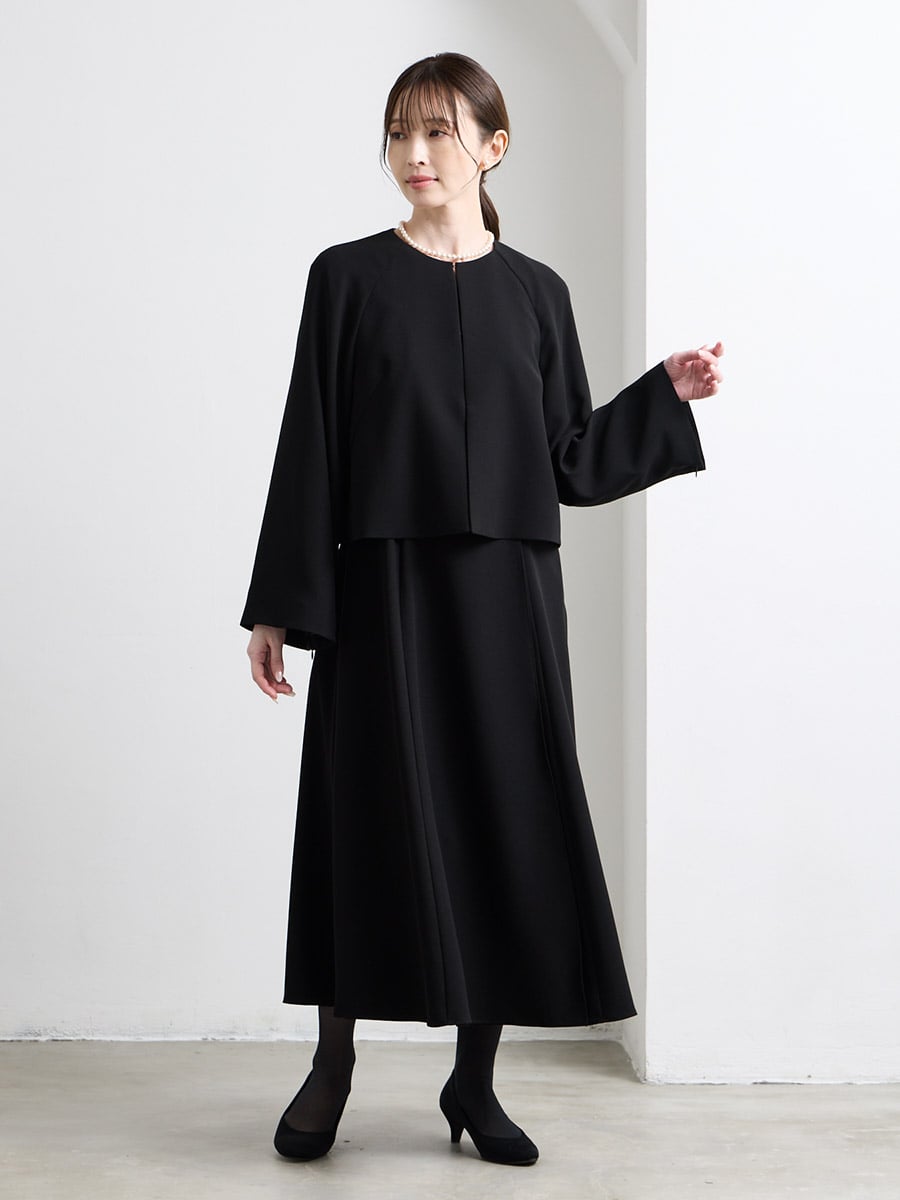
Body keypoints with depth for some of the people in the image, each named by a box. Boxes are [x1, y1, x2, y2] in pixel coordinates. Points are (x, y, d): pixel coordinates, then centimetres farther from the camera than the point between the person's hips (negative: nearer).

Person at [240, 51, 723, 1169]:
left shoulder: (535, 292, 9)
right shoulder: (349, 277, 3)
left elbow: (568, 457, 10)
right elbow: (309, 445, 0)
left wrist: (665, 394, 1)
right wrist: (278, 605, -4)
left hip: (506, 589, 2)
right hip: (381, 585, -2)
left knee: (509, 815, 2)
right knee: (372, 814, 0)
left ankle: (475, 1079, 15)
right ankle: (332, 1065, 16)